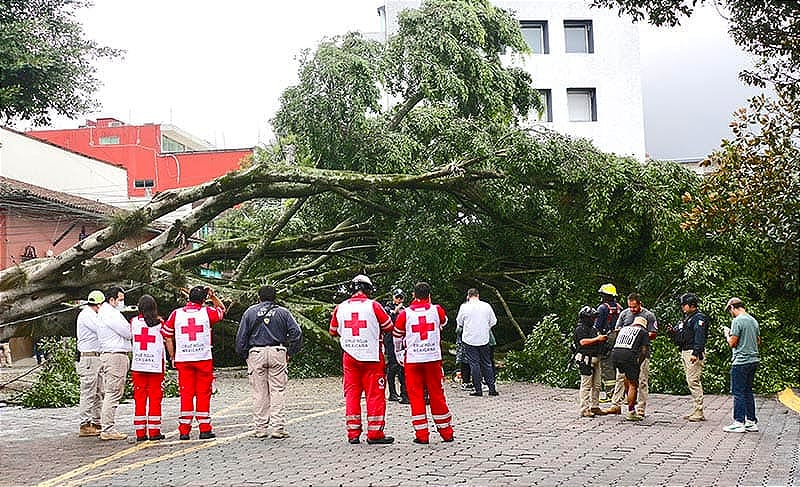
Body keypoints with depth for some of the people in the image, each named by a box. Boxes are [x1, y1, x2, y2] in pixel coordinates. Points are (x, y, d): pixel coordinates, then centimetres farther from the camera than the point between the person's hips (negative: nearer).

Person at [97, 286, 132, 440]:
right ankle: (108, 429, -11)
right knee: (113, 393, -10)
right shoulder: (111, 314, -12)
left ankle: (105, 427, 15)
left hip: (107, 355, 11)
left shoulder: (104, 313, 21)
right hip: (115, 355, -11)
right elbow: (128, 333, -13)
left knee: (108, 393, 12)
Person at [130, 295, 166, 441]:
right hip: (155, 365, -2)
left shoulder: (134, 321, 0)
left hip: (138, 365, 2)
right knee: (155, 397, 4)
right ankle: (154, 432, 4)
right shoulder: (159, 323, -4)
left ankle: (140, 432, 7)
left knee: (139, 398, 7)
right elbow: (166, 340, 2)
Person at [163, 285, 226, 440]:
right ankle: (204, 429, 5)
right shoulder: (207, 312, 0)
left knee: (186, 394, 5)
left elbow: (167, 337, 8)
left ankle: (184, 430, 4)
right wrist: (213, 296, 20)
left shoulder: (176, 314, 4)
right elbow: (222, 309, 22)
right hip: (203, 358, -2)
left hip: (182, 359, 2)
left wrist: (173, 357, 14)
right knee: (203, 394, 5)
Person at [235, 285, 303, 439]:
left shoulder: (250, 312, 9)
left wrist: (245, 356, 11)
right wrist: (290, 353, 5)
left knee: (259, 393, 4)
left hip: (256, 353, 0)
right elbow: (296, 333, -1)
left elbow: (241, 337, 5)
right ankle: (278, 428, -4)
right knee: (278, 391, 1)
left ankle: (261, 428, 6)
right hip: (278, 353, 0)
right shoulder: (283, 312, 8)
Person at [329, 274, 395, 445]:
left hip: (349, 357, 3)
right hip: (371, 357, -3)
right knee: (375, 394, 3)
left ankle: (353, 433, 10)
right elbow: (389, 327, 4)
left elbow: (333, 332, 15)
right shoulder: (374, 306, -7)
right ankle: (374, 434, 3)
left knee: (351, 394, 9)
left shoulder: (340, 308, 3)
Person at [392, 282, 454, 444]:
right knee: (437, 395, 9)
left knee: (416, 396, 5)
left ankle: (421, 435, 4)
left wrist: (398, 352, 30)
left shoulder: (405, 313, 0)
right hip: (434, 358, 1)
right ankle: (446, 432, 16)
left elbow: (397, 337, 12)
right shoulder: (437, 310, 1)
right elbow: (444, 323, 25)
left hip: (413, 360, -1)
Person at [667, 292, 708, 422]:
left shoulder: (699, 318, -8)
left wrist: (696, 353, -28)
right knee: (690, 381, 11)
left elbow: (699, 337, -19)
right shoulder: (686, 318, 20)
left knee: (693, 381, -12)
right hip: (684, 353, 10)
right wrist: (672, 332, 3)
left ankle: (698, 412, -10)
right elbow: (679, 338, 23)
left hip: (694, 353, -10)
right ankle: (696, 410, 15)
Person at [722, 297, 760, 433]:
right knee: (748, 391, 14)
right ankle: (751, 421, 16)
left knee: (738, 392, -2)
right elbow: (758, 341, 22)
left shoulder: (737, 321, -13)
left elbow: (732, 343, -14)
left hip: (741, 361, -8)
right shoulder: (753, 320, 12)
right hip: (754, 360, 8)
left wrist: (727, 334, 4)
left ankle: (739, 423, -1)